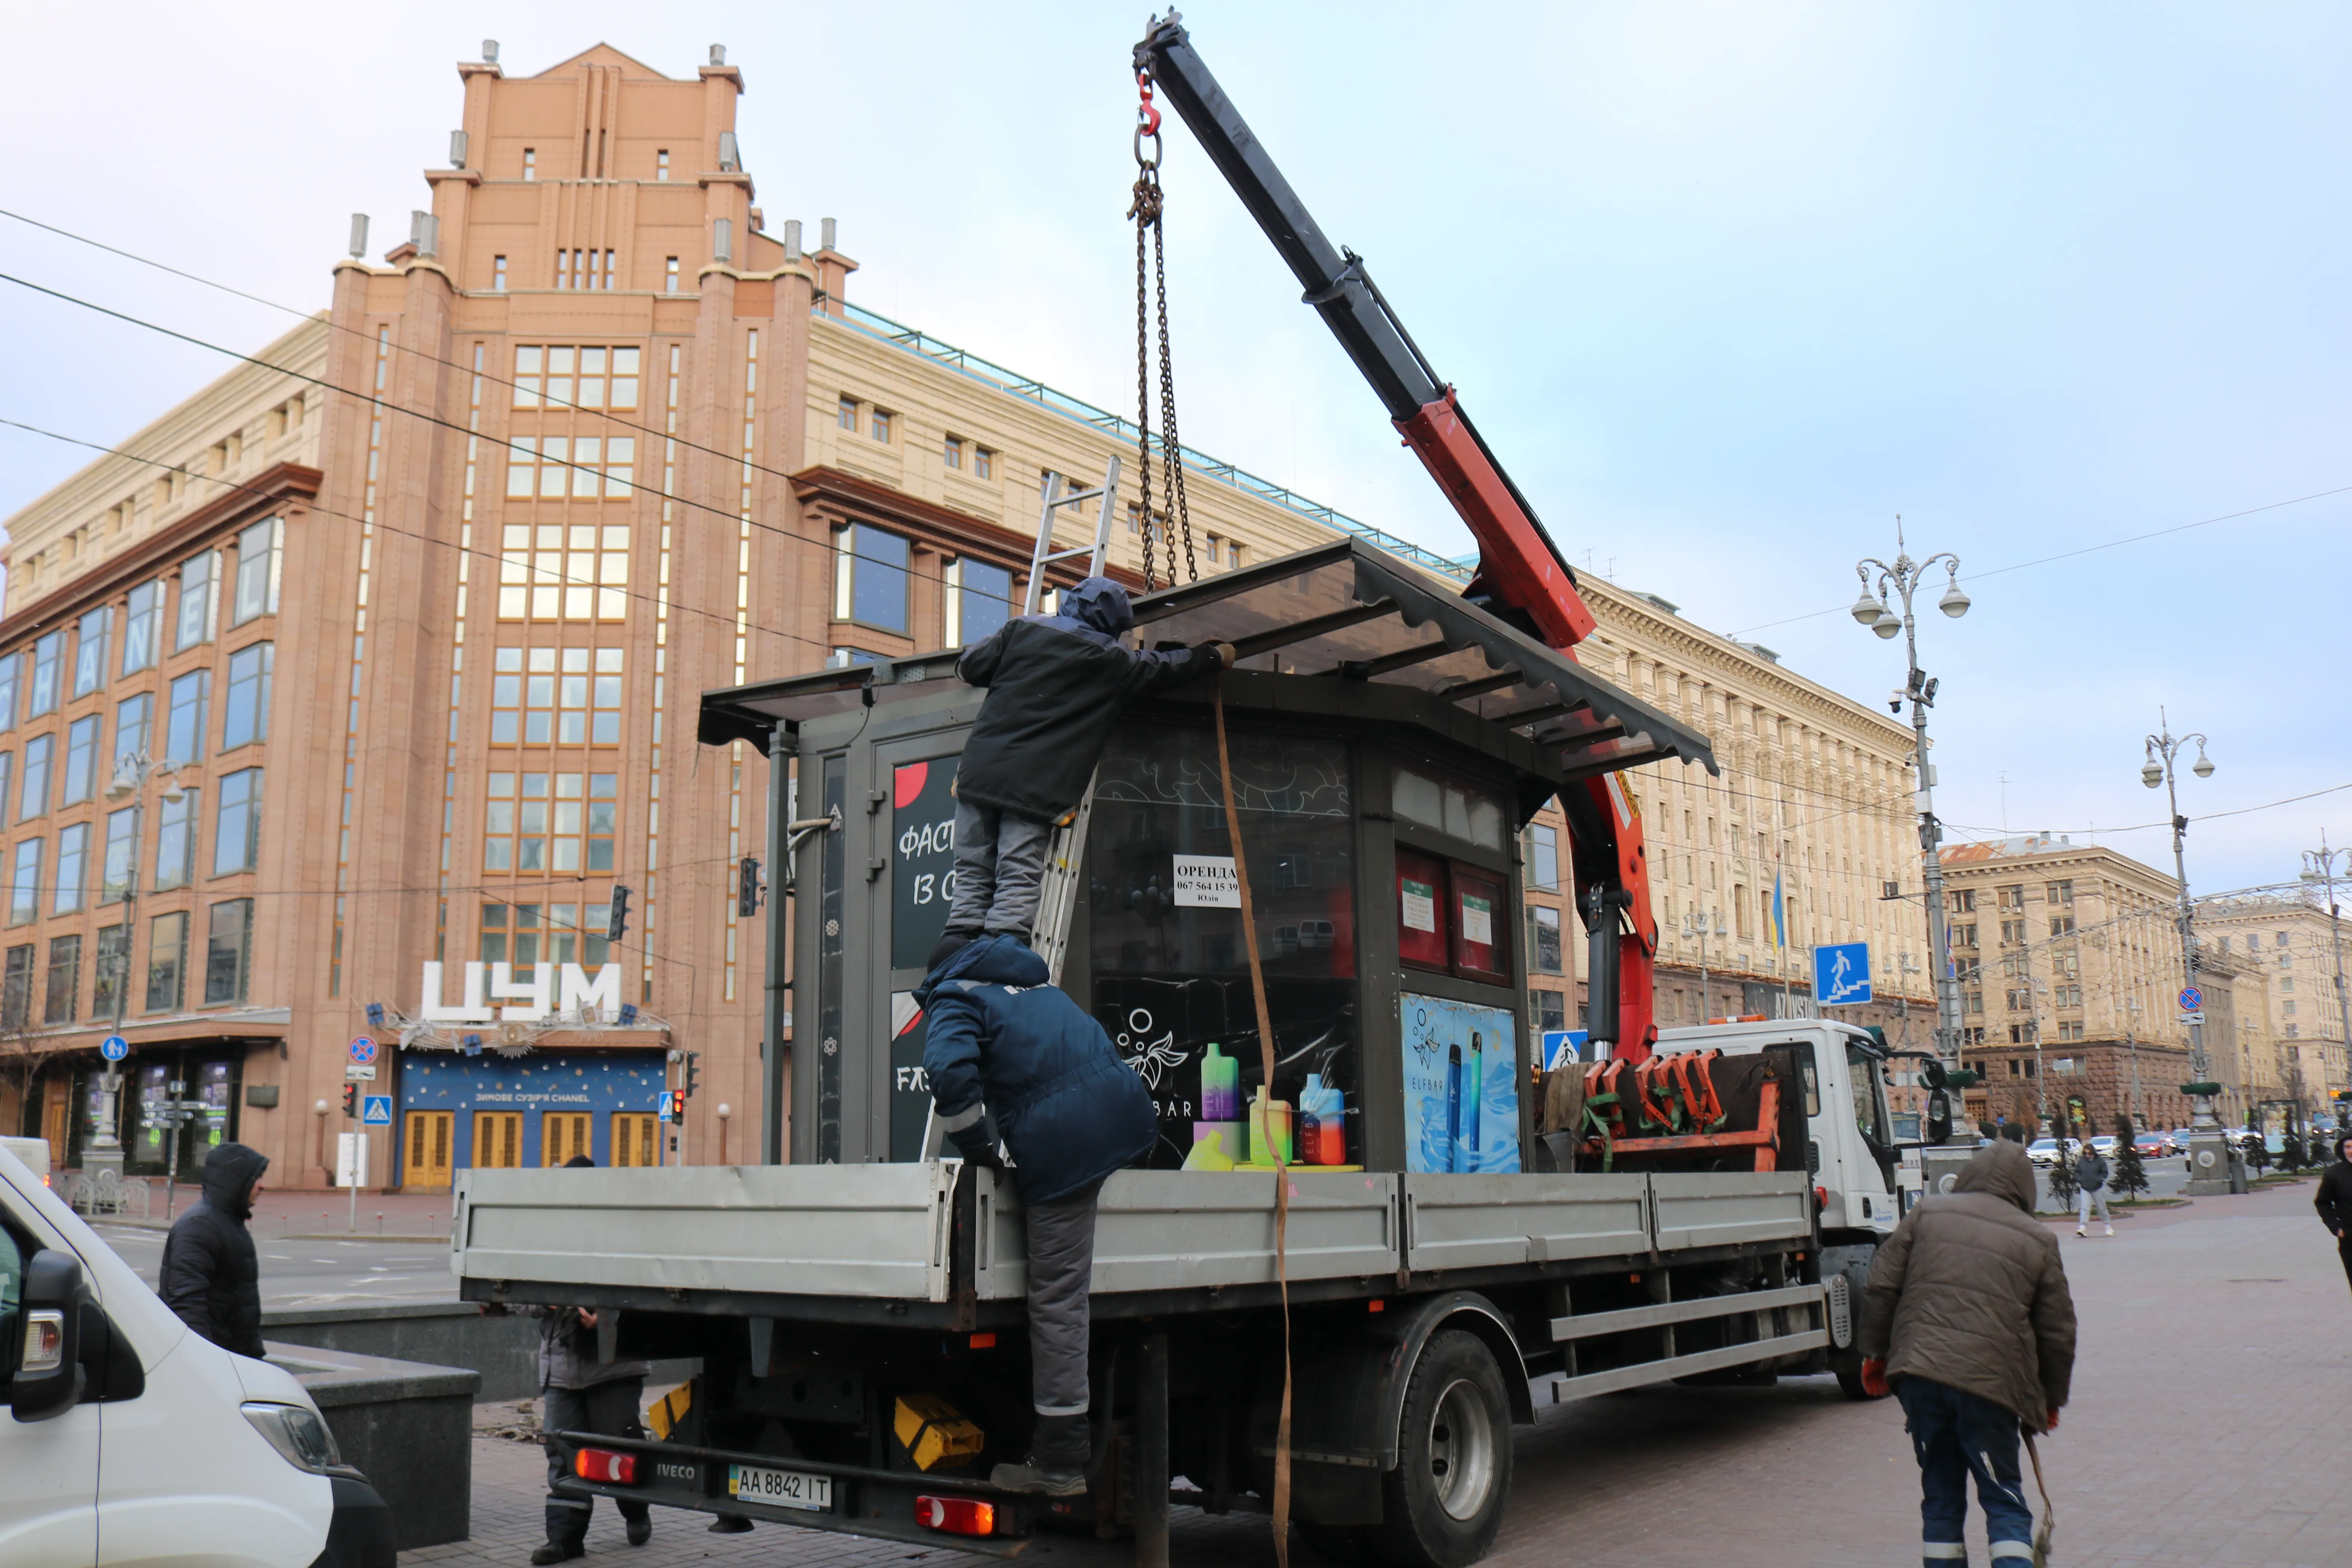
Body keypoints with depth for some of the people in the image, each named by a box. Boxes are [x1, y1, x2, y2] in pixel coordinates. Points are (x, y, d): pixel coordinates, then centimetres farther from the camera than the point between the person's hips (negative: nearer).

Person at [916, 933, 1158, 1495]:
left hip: (1059, 1147, -7)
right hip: (1124, 1112, 7)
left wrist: (976, 1147, -1)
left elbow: (950, 1069, -14)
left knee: (1056, 1302, 0)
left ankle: (1060, 1459, 7)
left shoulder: (954, 1000, 8)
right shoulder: (1037, 985, 30)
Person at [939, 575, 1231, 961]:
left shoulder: (1022, 629, 11)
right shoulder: (1114, 660, 7)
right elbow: (1166, 668, 20)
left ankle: (960, 938, -3)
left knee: (972, 874, 9)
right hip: (1037, 786, -3)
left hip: (981, 771, 3)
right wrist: (1216, 655, 38)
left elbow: (970, 668, 11)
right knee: (1018, 881, -5)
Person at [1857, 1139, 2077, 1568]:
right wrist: (2051, 1399, 23)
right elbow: (2058, 1331, 11)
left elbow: (1881, 1287, 7)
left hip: (1918, 1374, 2)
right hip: (1991, 1382, -1)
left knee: (1940, 1493, 14)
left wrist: (1876, 1353, 16)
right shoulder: (2039, 1240, 8)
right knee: (2004, 1500, 9)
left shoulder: (1928, 1212, 9)